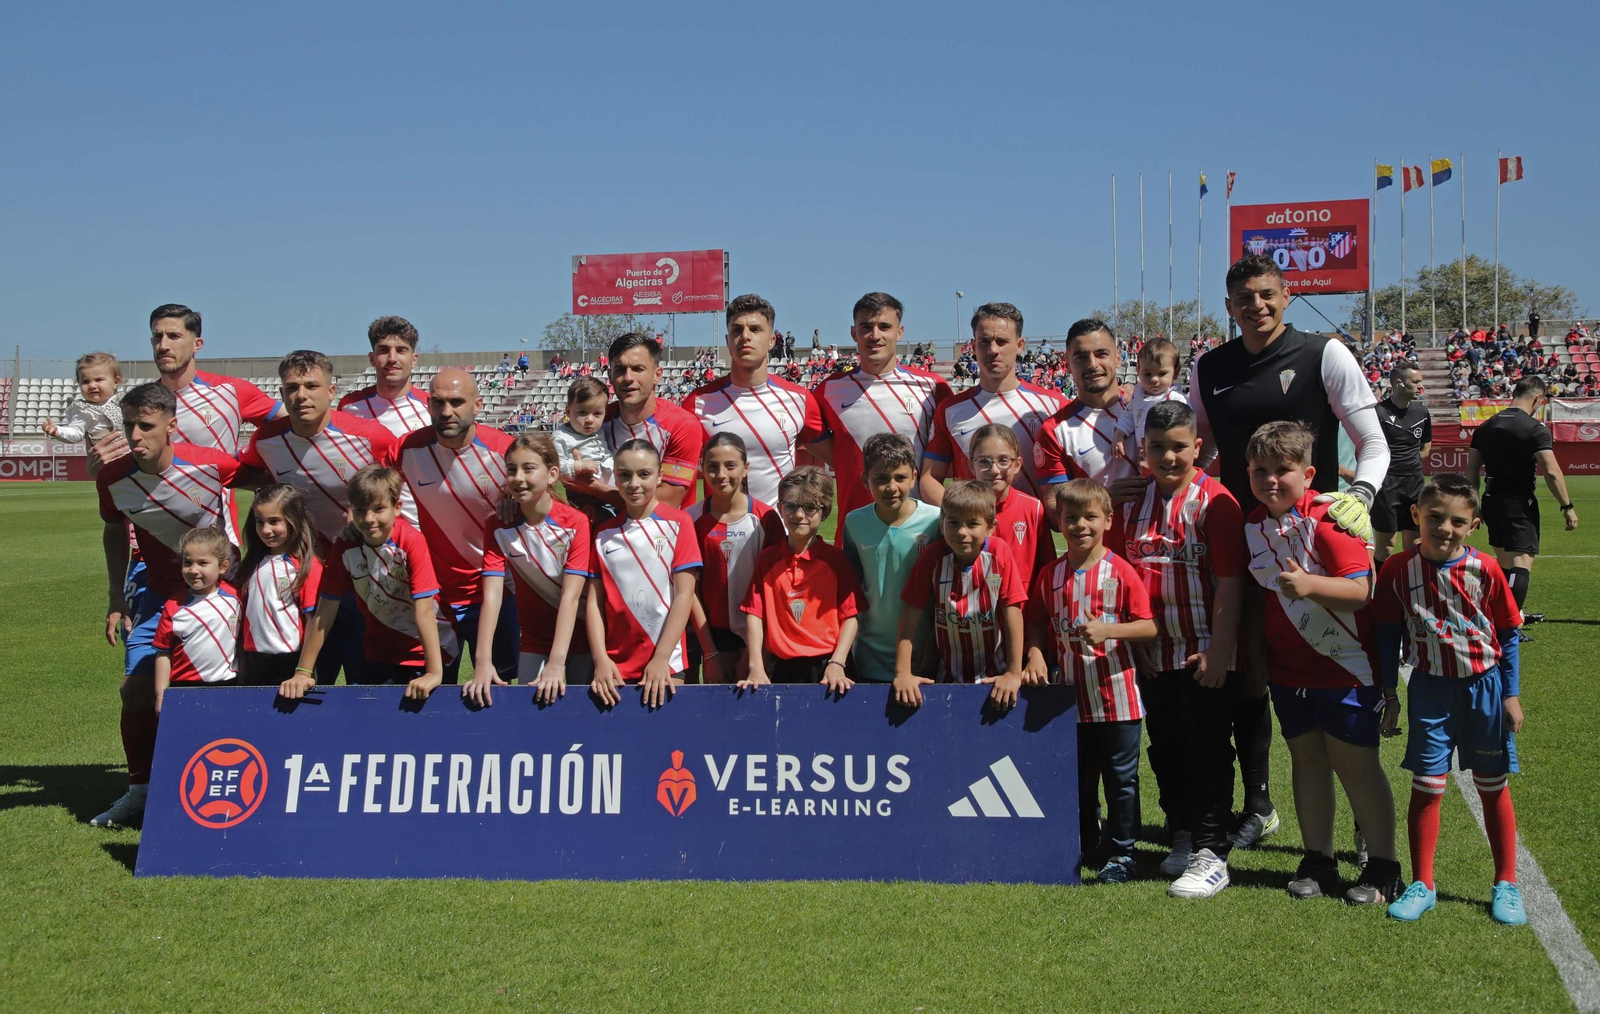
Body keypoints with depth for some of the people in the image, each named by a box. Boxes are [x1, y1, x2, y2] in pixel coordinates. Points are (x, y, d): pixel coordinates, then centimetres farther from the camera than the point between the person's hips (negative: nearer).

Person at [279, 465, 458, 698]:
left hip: (425, 648, -4)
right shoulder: (345, 546, -9)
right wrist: (303, 672, -10)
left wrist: (434, 672, -34)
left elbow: (423, 611, -28)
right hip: (379, 651, 4)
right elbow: (325, 613, -7)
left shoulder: (412, 542, -22)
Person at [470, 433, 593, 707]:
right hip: (534, 640, 2)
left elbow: (571, 596, -24)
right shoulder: (498, 527, -8)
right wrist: (483, 662, -29)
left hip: (580, 633, -2)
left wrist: (557, 664, -33)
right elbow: (492, 595, -18)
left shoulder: (576, 522, -18)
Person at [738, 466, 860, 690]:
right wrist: (756, 668, -8)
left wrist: (837, 664, -13)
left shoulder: (836, 560, 0)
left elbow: (849, 616, -3)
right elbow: (754, 614, 1)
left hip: (825, 670, -1)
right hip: (780, 669, 1)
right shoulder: (767, 559, 4)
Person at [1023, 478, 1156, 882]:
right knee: (1078, 779, 15)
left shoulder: (1120, 572, -8)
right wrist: (1035, 654, -8)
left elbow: (1149, 626, -10)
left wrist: (1106, 630, -23)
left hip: (1117, 696, -4)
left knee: (1120, 778, 6)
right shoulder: (1051, 575, 4)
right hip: (1072, 697, 4)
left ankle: (1120, 852, 19)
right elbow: (1037, 624, 10)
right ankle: (1085, 846, 30)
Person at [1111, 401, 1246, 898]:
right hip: (1153, 655, 6)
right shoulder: (1130, 500, 5)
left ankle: (1211, 855, 6)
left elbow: (1230, 581, -12)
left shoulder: (1214, 501, -10)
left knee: (1208, 752, -1)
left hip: (1206, 656, -5)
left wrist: (1219, 651, -16)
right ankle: (1183, 838, 29)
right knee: (1165, 749, 14)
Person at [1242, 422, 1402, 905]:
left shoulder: (1328, 520, -17)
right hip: (1288, 669, 6)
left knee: (1355, 763, 1)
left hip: (1345, 666, -6)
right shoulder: (1253, 526, 2)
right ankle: (1317, 861, 22)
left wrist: (1309, 584, -39)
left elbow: (1360, 590, -23)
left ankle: (1383, 868, 14)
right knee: (1306, 758, 12)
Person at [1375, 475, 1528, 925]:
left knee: (1493, 787, 11)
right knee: (1427, 786, 2)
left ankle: (1507, 884, 25)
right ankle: (1422, 884, 15)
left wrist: (1511, 695, -1)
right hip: (1430, 689, 0)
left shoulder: (1485, 570, -9)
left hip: (1484, 688, 0)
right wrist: (1387, 694, 2)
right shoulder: (1398, 570, -8)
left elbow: (1508, 635, 0)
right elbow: (1388, 635, 1)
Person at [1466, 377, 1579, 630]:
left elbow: (1471, 469, 9)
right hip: (1519, 504, -7)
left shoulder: (1486, 427, 8)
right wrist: (1567, 506, -11)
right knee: (1522, 562, -8)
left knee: (1504, 560, 21)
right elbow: (1551, 471, -17)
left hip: (1491, 502, 7)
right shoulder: (1536, 429, -12)